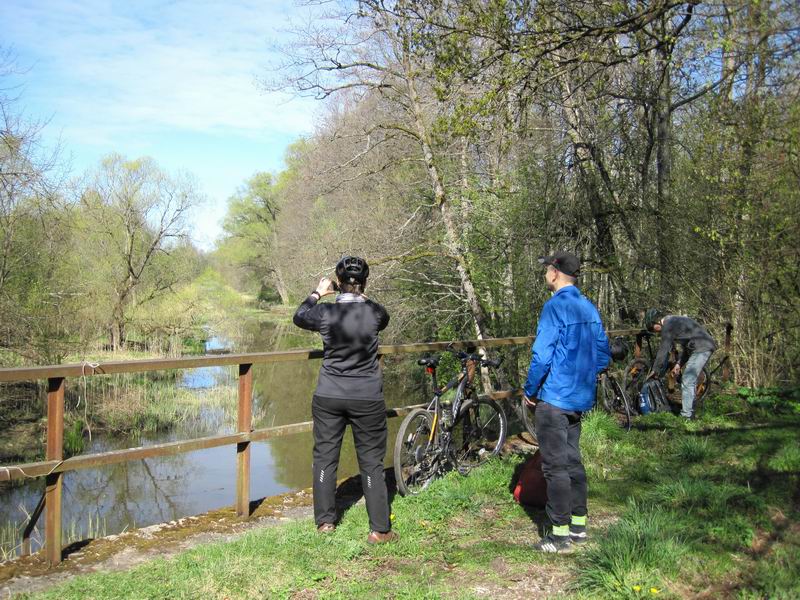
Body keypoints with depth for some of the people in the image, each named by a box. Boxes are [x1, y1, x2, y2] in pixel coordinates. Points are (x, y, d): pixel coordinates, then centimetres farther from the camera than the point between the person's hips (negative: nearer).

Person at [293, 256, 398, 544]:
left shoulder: (325, 312, -9)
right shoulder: (374, 312, -9)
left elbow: (299, 317, 12)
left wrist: (317, 293, 23)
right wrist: (362, 298, 22)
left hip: (328, 398, 1)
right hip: (368, 399, 0)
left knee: (325, 457, 15)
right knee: (371, 462, 7)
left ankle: (324, 521, 24)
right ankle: (379, 529, 10)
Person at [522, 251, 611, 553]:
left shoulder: (555, 306, -17)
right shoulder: (588, 307, 9)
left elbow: (542, 356, -21)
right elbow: (604, 354, 13)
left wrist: (530, 390, -8)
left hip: (554, 399, -9)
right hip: (580, 398, 9)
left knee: (556, 466, -1)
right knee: (573, 460, 18)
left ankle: (561, 534, 7)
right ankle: (578, 523, 27)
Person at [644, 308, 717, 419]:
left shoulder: (667, 325, -9)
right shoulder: (674, 321, 21)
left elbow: (664, 350, -8)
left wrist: (655, 370, 1)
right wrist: (679, 364, 19)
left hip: (701, 348, -10)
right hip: (706, 346, 10)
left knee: (687, 382, -7)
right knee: (690, 381, 17)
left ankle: (686, 416, -5)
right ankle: (689, 412, 23)